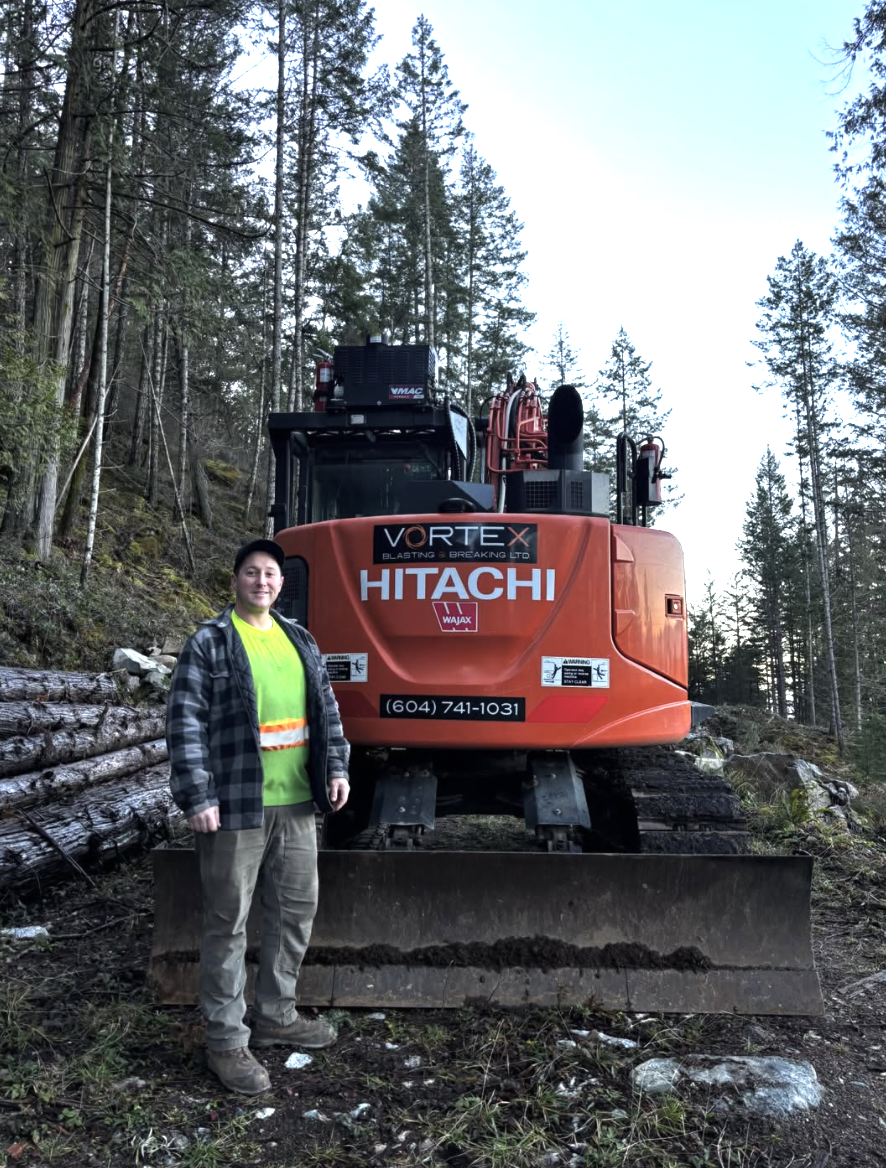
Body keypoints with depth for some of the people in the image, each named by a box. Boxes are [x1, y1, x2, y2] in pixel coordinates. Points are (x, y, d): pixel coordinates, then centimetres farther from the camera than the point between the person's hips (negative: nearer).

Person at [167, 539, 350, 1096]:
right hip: (236, 806, -6)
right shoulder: (209, 644, -6)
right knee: (229, 923, 5)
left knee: (297, 910, 16)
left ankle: (276, 1015, 36)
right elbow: (186, 723, -10)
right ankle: (227, 1040, 21)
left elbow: (326, 708, 17)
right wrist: (197, 797, -15)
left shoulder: (300, 640, 12)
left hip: (296, 804, 7)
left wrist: (336, 767, 9)